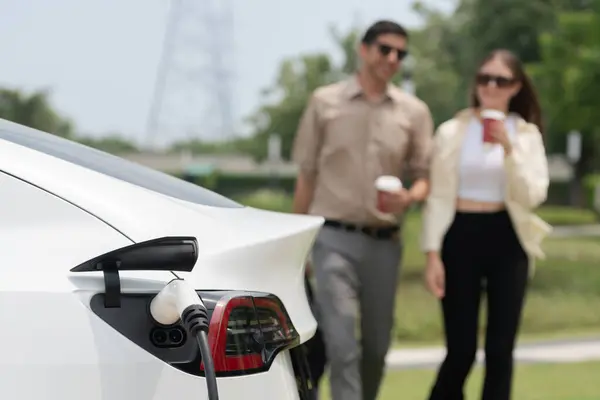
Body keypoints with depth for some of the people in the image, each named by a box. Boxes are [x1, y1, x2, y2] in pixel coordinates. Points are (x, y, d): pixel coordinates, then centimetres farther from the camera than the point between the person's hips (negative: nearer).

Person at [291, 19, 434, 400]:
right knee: (342, 344, -12)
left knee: (377, 345, 10)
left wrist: (409, 197, -16)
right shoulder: (325, 102, 1)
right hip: (334, 239, -3)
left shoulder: (414, 111, 5)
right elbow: (307, 176, 6)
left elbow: (426, 176, 8)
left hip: (385, 241, 3)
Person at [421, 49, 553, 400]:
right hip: (461, 238, -1)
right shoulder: (452, 132, 2)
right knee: (461, 349, -2)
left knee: (500, 349, 1)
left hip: (506, 241, 1)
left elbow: (533, 196, -7)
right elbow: (438, 198, 1)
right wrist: (433, 254, -6)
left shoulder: (527, 134, 5)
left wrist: (509, 147, -17)